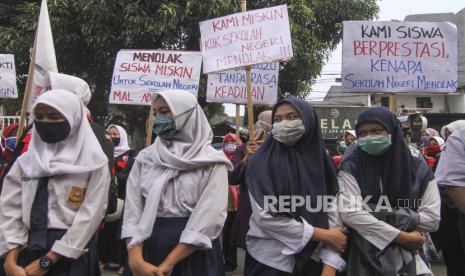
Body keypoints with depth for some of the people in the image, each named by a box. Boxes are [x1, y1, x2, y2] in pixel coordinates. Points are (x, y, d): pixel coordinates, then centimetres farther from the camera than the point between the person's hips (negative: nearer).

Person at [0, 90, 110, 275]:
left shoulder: (94, 162, -6)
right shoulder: (25, 161, 6)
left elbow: (90, 215, -12)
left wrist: (47, 261, -14)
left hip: (72, 255, -3)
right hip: (30, 248, 4)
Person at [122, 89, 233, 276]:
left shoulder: (212, 162, -5)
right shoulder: (144, 158, 5)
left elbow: (210, 219, -14)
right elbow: (132, 211, -2)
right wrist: (136, 260, -16)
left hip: (192, 256, -3)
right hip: (148, 249, 3)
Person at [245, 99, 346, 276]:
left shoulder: (320, 161, 1)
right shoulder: (262, 162, -9)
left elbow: (332, 213, 0)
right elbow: (266, 216, -17)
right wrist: (323, 235, -13)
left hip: (311, 260, 3)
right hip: (270, 261, -3)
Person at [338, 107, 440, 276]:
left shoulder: (419, 169, 3)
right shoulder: (351, 168, -3)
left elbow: (432, 219, -4)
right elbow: (350, 214, -15)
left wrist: (382, 216, -11)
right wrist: (404, 237, -16)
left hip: (409, 255, 2)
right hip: (365, 254, -2)